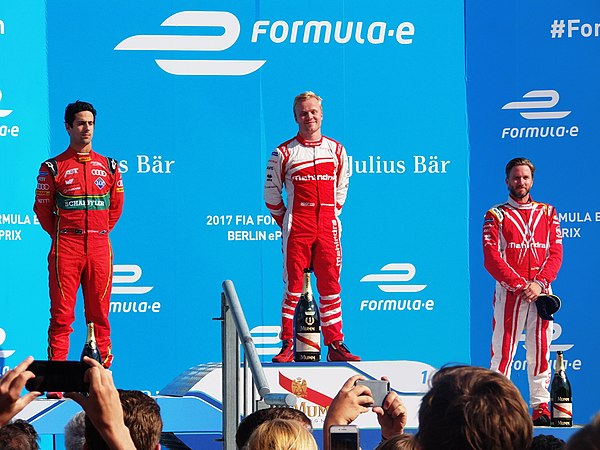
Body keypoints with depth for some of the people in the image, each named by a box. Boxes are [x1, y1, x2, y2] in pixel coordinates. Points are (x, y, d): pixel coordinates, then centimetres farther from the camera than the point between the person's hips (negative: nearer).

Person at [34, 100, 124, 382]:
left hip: (99, 247, 3)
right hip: (65, 248, -3)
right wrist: (60, 235, 5)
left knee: (99, 311, 4)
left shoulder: (109, 167, 13)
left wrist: (101, 232, 12)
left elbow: (116, 206, 18)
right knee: (62, 313, -5)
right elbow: (42, 208, 6)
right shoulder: (53, 168, 3)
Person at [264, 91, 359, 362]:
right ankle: (288, 346, 0)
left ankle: (335, 345, 5)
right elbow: (271, 193, 8)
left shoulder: (337, 150, 11)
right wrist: (284, 222, 6)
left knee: (330, 285, 1)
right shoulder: (283, 153, 2)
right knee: (293, 284, -3)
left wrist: (332, 216, 13)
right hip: (297, 227, -2)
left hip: (328, 226, 2)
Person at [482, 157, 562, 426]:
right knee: (503, 349, -5)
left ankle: (541, 405, 3)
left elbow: (556, 253, 6)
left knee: (539, 350, 1)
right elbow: (491, 259, -4)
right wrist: (520, 285, -13)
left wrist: (539, 284, -11)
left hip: (540, 291, 2)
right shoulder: (496, 216, 6)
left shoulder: (548, 214, 14)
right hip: (508, 292, -2)